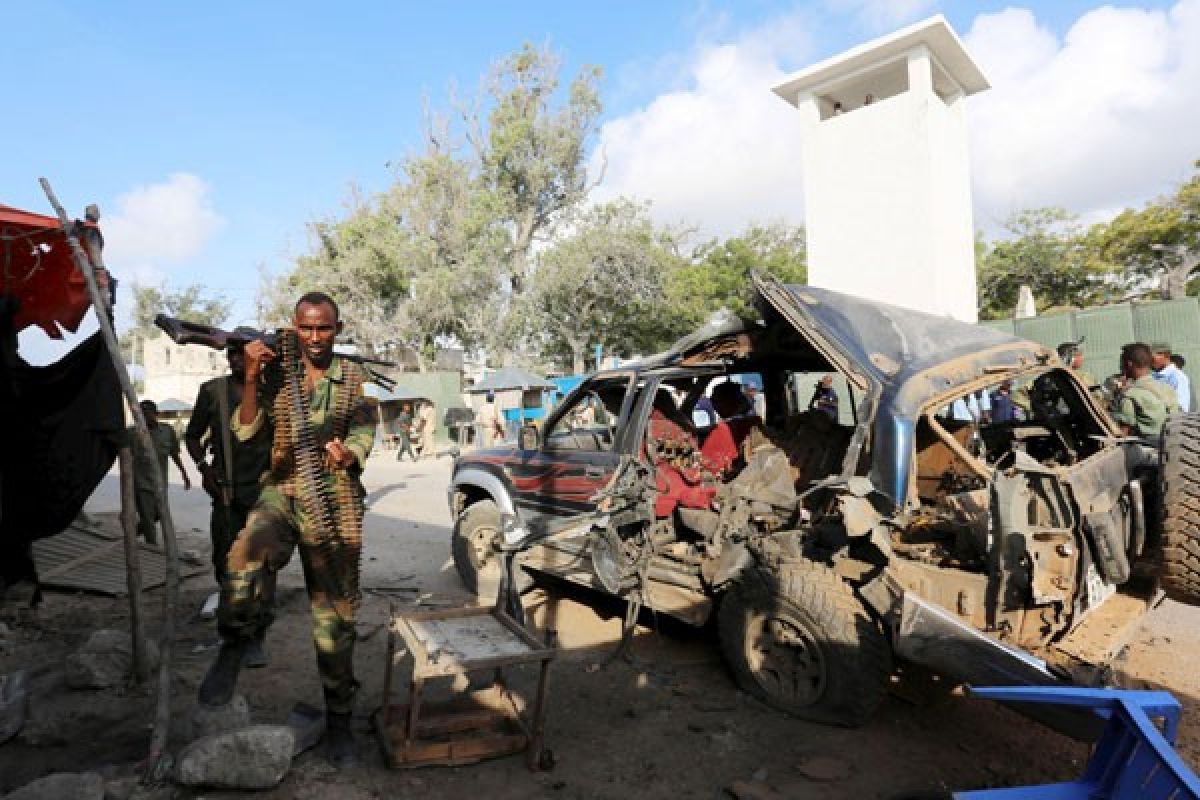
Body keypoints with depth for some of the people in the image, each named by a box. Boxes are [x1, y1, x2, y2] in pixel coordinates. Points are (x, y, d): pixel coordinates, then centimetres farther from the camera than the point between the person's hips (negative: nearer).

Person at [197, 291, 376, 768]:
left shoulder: (354, 379, 7)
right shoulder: (277, 374, 8)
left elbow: (364, 433, -2)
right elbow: (245, 430, 1)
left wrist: (348, 455, -25)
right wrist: (251, 377, -13)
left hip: (334, 502, 0)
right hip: (282, 492, 1)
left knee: (334, 615, 3)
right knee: (246, 556, -34)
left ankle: (338, 720, 20)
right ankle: (237, 641, -5)